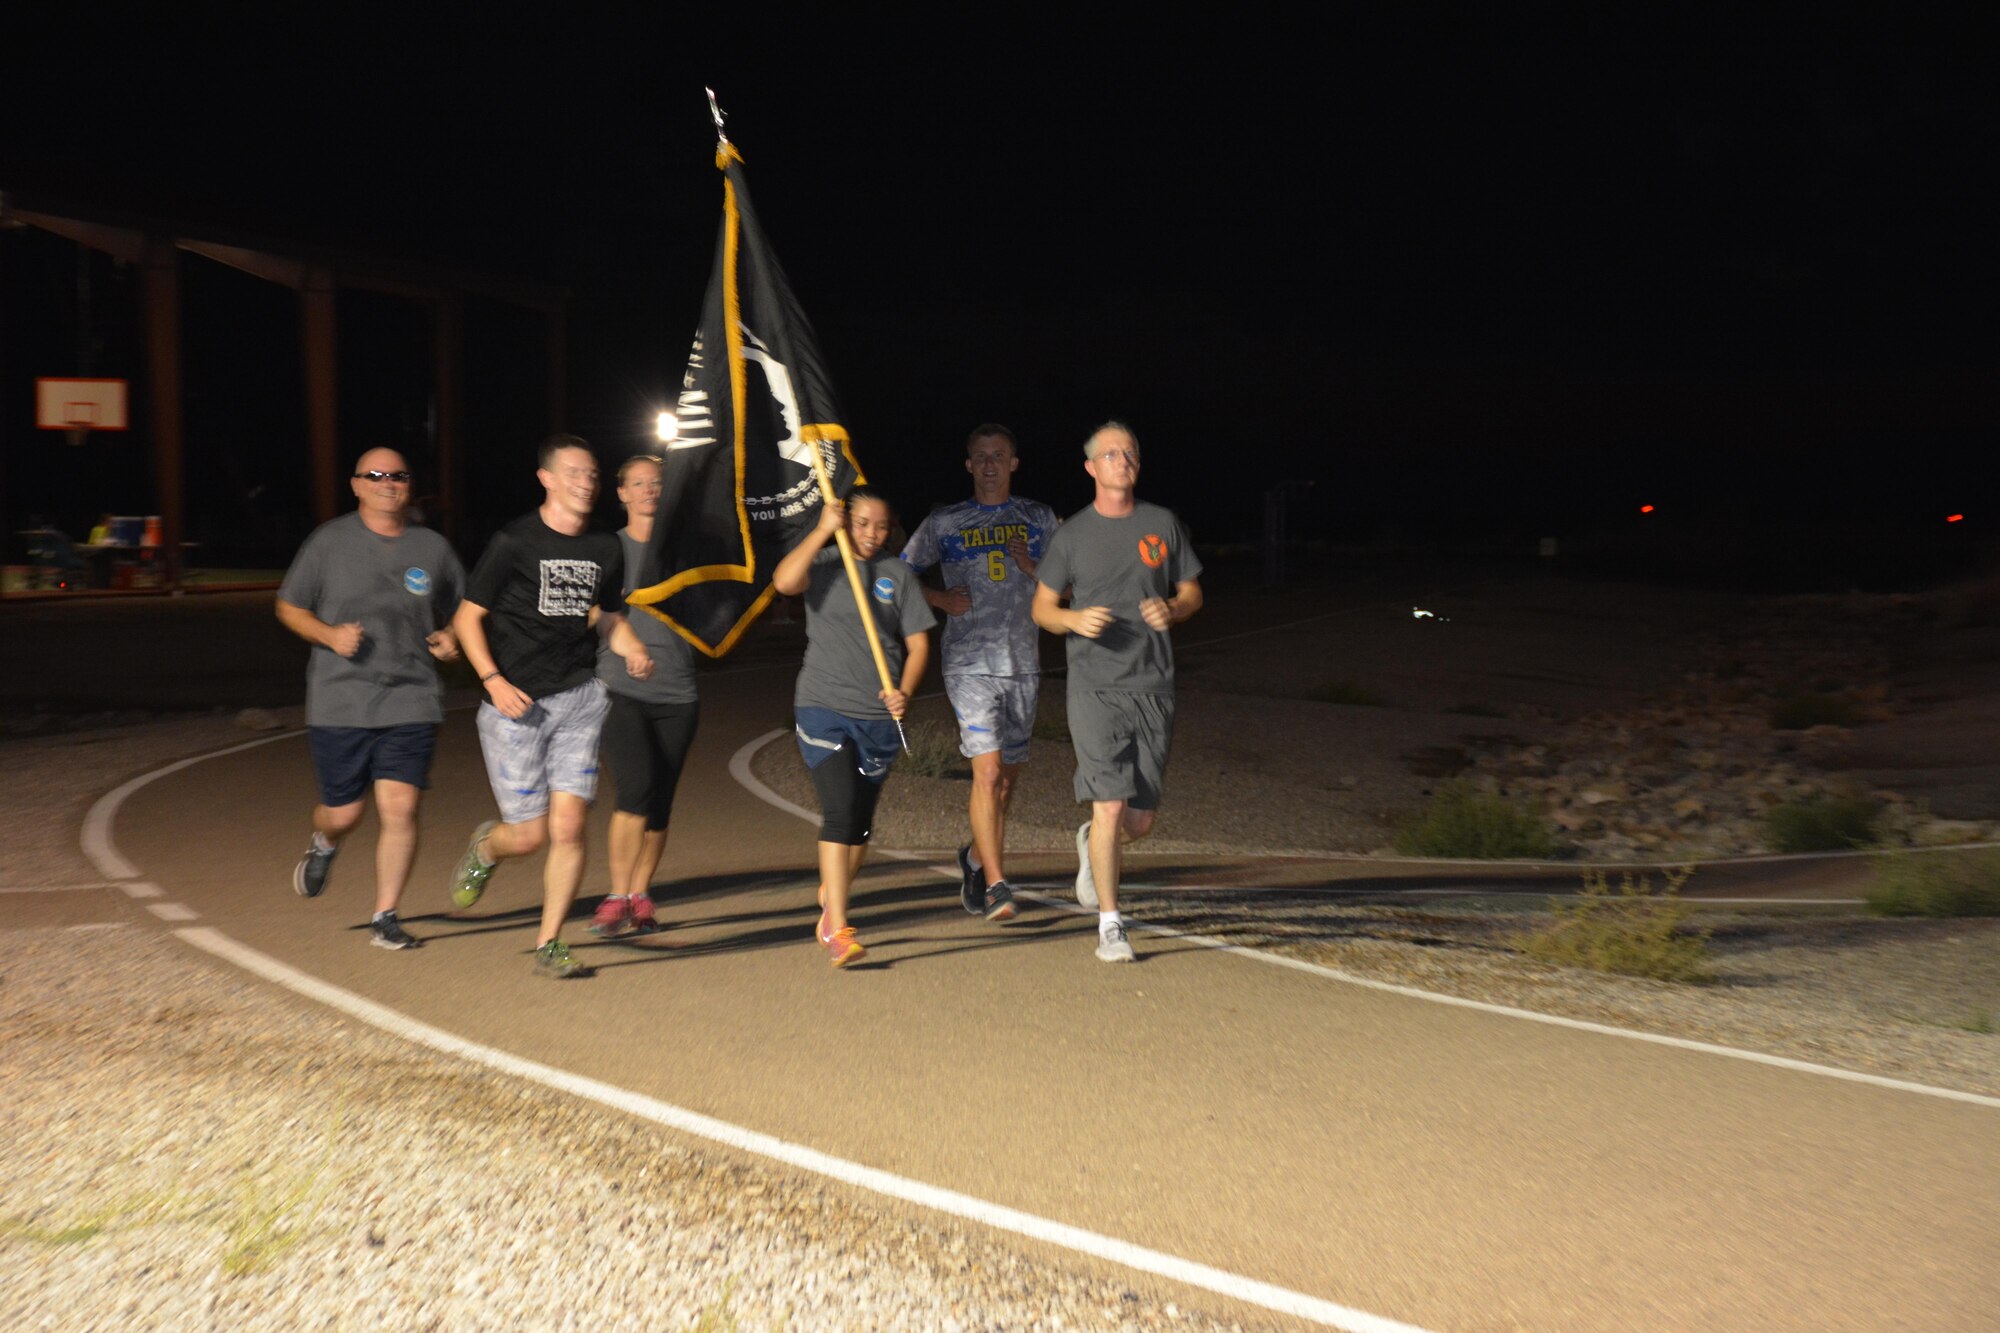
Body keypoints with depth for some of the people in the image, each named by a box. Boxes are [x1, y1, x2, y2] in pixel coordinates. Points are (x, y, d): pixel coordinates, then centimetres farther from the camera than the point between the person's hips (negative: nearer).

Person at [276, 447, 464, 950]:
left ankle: (385, 917, 6)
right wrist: (330, 635, -9)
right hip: (339, 701, -1)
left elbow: (460, 613, 20)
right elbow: (289, 607, 9)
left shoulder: (433, 547, 8)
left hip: (411, 701, 1)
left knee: (400, 809, -8)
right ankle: (324, 847, 44)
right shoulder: (330, 541, 3)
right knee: (343, 812, 6)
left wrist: (451, 639, -2)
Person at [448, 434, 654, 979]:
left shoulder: (605, 549, 9)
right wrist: (493, 680, -15)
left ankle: (549, 946, 8)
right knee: (529, 834, -1)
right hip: (515, 704, -3)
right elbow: (468, 617, -1)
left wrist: (634, 651, -1)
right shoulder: (514, 542, -5)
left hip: (579, 698, 3)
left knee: (568, 826, -5)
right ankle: (484, 848, 37)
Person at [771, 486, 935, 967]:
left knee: (860, 822, 12)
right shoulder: (823, 564, 4)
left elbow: (918, 644, 7)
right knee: (839, 811, -16)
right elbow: (784, 581, -19)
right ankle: (838, 929, -15)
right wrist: (823, 530, -15)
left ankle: (831, 907, 35)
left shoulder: (898, 574, 9)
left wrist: (904, 693, -9)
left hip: (878, 716, 3)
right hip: (822, 707, -3)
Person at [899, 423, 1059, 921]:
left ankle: (976, 855, 34)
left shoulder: (1039, 518, 11)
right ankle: (995, 884, -12)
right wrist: (942, 599, -5)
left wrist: (1033, 569, -7)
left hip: (1023, 662, 3)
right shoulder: (944, 522, 6)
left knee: (1007, 774, 10)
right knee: (987, 770, -15)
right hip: (969, 663, -3)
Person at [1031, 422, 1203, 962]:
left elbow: (1192, 593, 15)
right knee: (1109, 805, -12)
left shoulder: (1163, 524, 9)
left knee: (1140, 821, 7)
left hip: (1153, 687, 3)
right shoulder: (1072, 533, 4)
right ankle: (1110, 924, 0)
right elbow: (1042, 607, 9)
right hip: (1095, 688, -2)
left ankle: (1091, 844, 41)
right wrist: (1076, 619, -13)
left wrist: (1171, 609, -8)